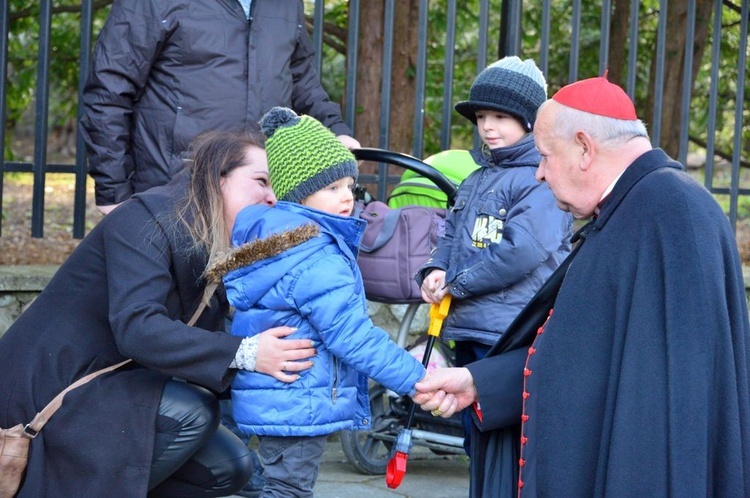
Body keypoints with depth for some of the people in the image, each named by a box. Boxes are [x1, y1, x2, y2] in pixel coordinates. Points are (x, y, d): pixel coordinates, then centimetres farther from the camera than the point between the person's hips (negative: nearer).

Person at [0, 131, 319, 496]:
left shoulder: (219, 255, 8)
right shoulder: (147, 219, -19)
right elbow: (135, 328, -33)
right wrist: (244, 353, -39)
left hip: (108, 391, 9)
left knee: (230, 466, 2)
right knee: (191, 411, -26)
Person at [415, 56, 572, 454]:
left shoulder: (543, 179, -10)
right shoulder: (476, 179, 18)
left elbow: (523, 249, -20)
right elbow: (451, 236, 21)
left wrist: (457, 284, -13)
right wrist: (434, 271, -2)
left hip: (513, 334, -9)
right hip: (468, 332, 9)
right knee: (477, 440, 16)